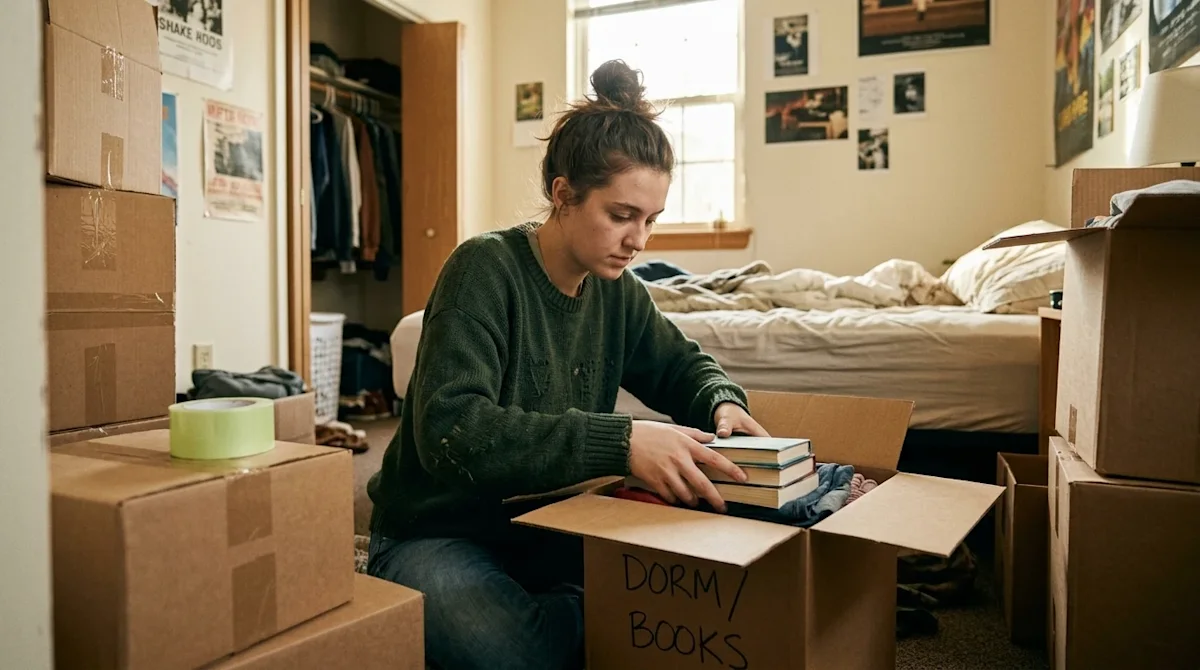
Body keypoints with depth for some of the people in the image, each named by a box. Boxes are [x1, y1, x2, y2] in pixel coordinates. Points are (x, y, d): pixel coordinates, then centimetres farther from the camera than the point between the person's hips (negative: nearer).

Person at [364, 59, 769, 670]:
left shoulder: (616, 289, 1)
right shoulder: (485, 270, -19)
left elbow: (683, 366, 15)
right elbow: (450, 431, -31)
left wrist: (722, 402, -10)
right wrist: (619, 440, -40)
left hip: (548, 528, 6)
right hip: (437, 536, -5)